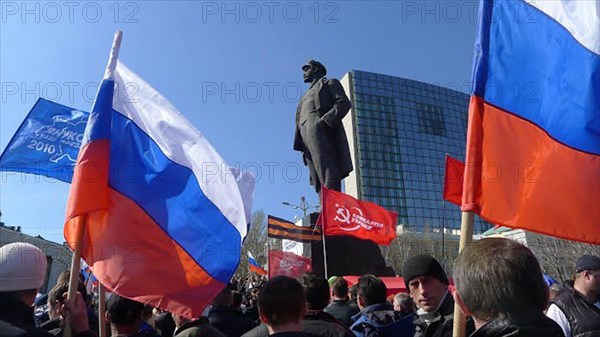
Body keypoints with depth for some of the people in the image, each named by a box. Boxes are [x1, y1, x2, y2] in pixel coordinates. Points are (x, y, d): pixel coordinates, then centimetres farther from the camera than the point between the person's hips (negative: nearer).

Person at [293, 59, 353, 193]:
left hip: (322, 131, -6)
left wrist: (325, 121, -15)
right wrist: (302, 146, 11)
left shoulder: (330, 83, 20)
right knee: (319, 182, -9)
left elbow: (344, 103, 1)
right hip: (307, 138, 6)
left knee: (328, 175, -24)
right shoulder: (307, 96, 38)